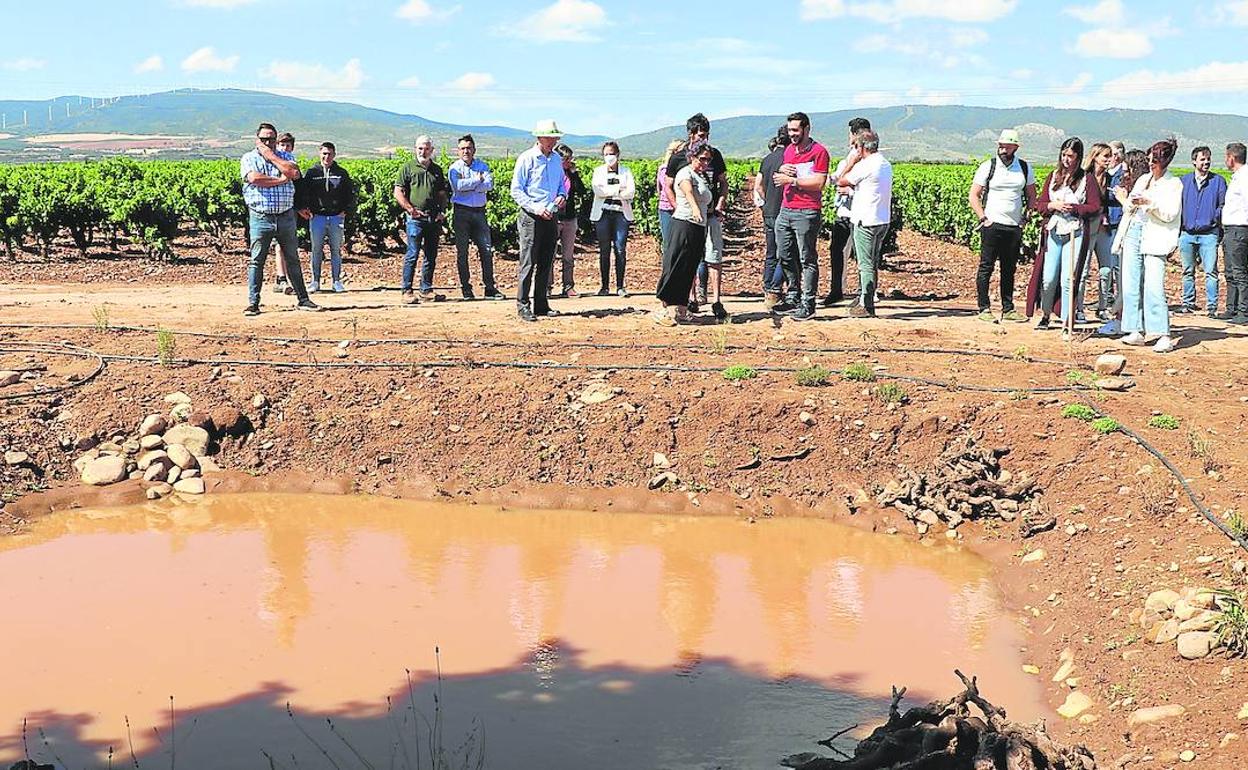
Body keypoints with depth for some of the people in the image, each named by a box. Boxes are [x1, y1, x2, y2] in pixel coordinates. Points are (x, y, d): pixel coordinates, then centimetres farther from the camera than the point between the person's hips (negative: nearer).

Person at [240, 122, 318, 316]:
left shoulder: (286, 157, 12)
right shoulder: (249, 159, 5)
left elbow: (294, 173, -10)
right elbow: (254, 178, -16)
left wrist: (271, 156, -5)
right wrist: (280, 180, -9)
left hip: (286, 216, 3)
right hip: (260, 217, -2)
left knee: (292, 260, 9)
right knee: (256, 261, -3)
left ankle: (302, 299, 16)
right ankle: (253, 303, 0)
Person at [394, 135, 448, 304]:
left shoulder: (437, 170, 16)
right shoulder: (408, 168, 2)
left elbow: (442, 194, 20)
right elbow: (398, 192, -2)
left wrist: (442, 211, 3)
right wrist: (411, 209, -13)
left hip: (434, 219, 5)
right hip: (416, 218, -5)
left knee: (431, 256, 8)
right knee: (412, 255, -8)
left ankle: (426, 290, 16)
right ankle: (407, 291, -4)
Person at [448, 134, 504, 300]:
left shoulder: (482, 166, 10)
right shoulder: (454, 168, 4)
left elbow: (489, 185, -8)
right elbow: (458, 186, -16)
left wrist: (467, 185, -14)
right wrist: (477, 180, -7)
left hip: (479, 212, 2)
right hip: (461, 212, -2)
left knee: (486, 249, -2)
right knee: (462, 251, 1)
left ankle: (489, 288, 1)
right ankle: (466, 288, 8)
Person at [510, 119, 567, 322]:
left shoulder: (557, 159, 11)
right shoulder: (526, 159, -7)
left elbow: (561, 183, 24)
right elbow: (516, 190, -9)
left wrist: (562, 196, 1)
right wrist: (535, 208, -19)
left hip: (551, 216, 6)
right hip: (531, 217, -6)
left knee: (546, 263, 9)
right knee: (528, 262, -7)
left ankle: (540, 304, 16)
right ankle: (523, 306, -2)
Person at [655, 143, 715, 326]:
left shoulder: (703, 177, 21)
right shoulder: (685, 173, -7)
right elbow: (688, 192, -28)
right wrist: (694, 209, -44)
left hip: (699, 228, 9)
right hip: (684, 224, -9)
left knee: (689, 270, 8)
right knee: (675, 268, -10)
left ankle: (679, 308, 12)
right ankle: (665, 309, -9)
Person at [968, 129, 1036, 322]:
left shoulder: (1025, 168, 7)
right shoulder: (988, 167, -3)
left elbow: (1031, 196, 18)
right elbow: (973, 196, -2)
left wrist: (1026, 216, 6)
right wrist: (983, 218, -9)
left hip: (1015, 227, 3)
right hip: (992, 225, -3)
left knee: (1009, 269, 9)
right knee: (986, 267, -3)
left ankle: (1008, 309, 15)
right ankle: (984, 309, 2)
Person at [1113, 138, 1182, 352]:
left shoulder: (1173, 184, 2)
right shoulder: (1143, 179, 18)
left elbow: (1170, 214, -8)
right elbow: (1128, 209, 21)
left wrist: (1150, 202, -18)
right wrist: (1128, 202, -1)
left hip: (1155, 237, -6)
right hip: (1133, 232, 6)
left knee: (1153, 287, -16)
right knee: (1131, 285, 1)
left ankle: (1164, 335, -15)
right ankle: (1137, 331, 5)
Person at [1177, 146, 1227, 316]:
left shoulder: (1218, 181, 4)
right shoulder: (1184, 180, 10)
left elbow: (1223, 205, 5)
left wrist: (1217, 217, -12)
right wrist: (1177, 228, 5)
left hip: (1209, 234, -2)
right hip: (1186, 233, 3)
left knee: (1211, 272, -8)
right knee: (1188, 271, 10)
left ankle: (1212, 306, -6)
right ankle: (1188, 303, 20)